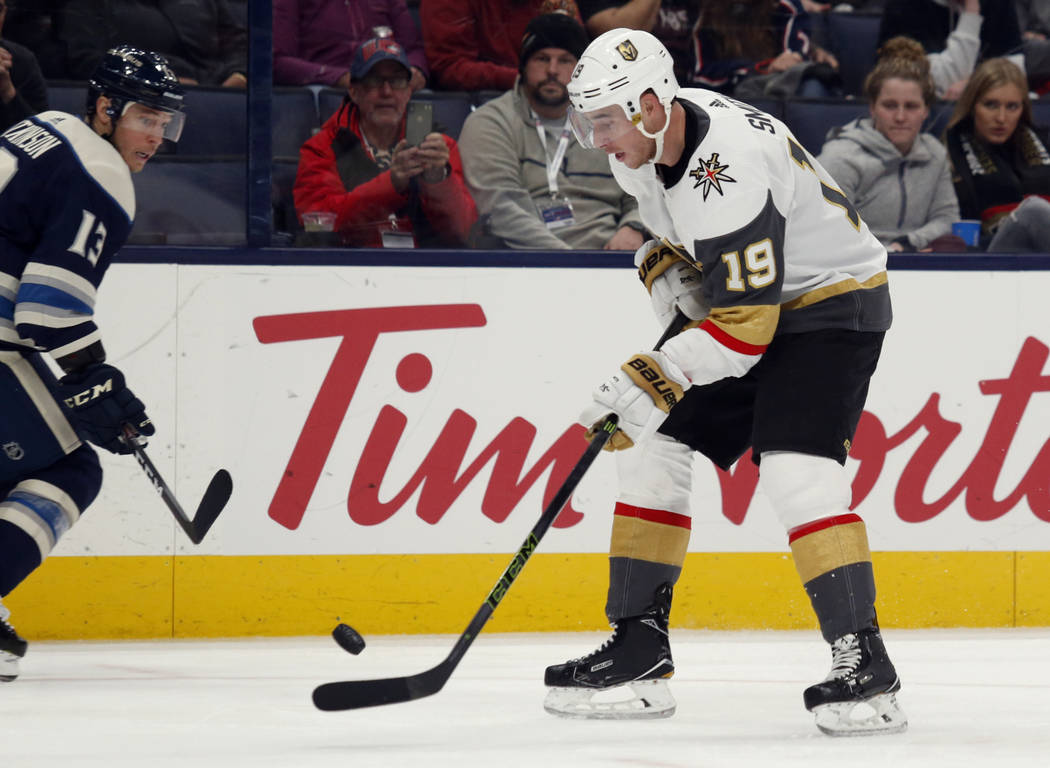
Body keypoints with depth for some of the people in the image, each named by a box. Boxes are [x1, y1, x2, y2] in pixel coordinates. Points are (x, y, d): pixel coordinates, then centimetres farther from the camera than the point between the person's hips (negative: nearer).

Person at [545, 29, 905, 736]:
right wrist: (667, 265, -1)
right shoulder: (652, 138, -5)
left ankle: (865, 666, -24)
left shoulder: (728, 172, -33)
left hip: (833, 302, -10)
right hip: (740, 299, 10)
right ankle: (639, 652, 10)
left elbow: (746, 326, -33)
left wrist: (655, 379, -35)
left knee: (796, 471, -26)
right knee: (648, 445, 5)